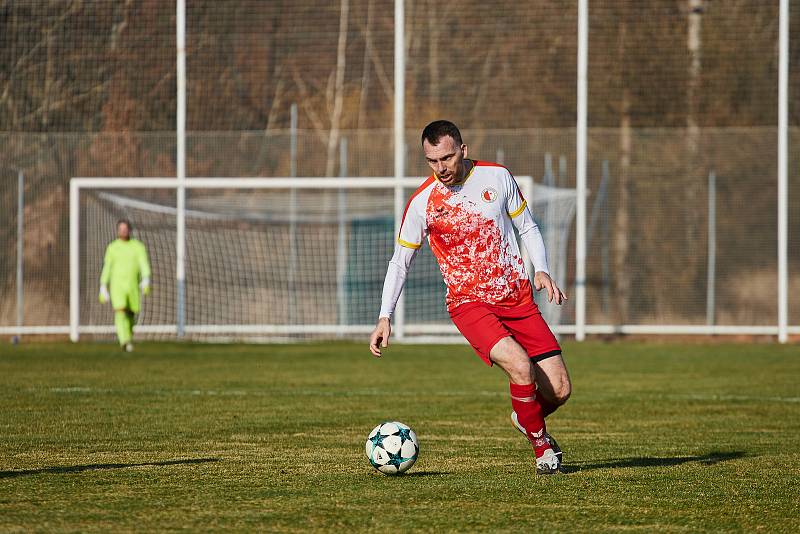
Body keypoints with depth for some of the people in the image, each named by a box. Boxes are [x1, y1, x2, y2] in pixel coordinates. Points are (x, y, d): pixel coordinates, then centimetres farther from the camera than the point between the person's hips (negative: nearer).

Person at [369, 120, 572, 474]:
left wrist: (541, 271, -4)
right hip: (469, 303, -3)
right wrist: (385, 317, -5)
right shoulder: (421, 203, -7)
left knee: (559, 390, -3)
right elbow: (399, 262, 4)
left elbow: (527, 227, 12)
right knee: (520, 366, -29)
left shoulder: (497, 177, -1)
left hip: (518, 298, 3)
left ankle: (526, 418, 32)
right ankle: (541, 444, -6)